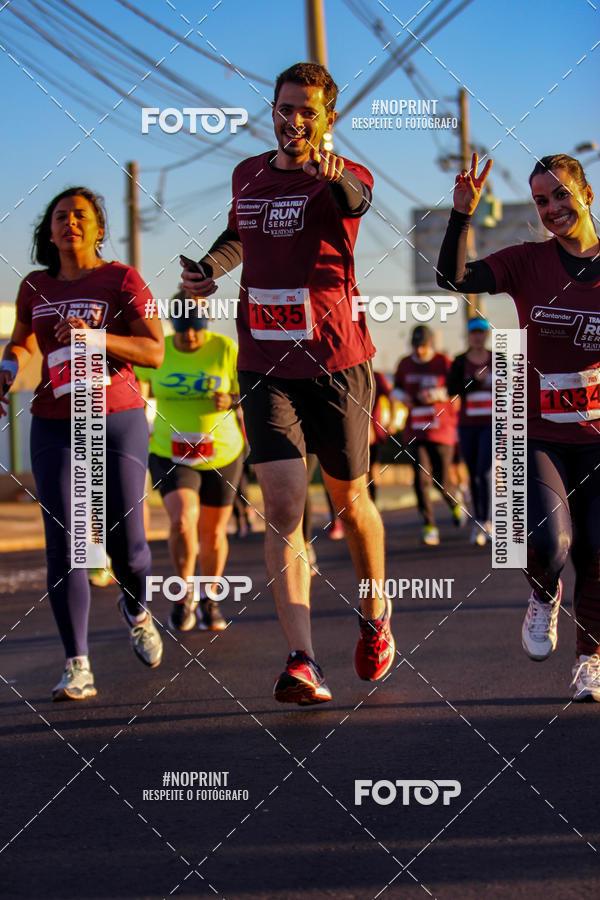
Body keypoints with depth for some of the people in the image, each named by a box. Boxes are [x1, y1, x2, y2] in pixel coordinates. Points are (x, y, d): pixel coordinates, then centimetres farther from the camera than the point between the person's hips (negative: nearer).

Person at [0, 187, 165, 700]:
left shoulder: (122, 281, -1)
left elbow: (154, 351, -10)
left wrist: (96, 337, -24)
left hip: (118, 421, -2)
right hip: (55, 427, 2)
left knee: (125, 544, -2)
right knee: (64, 545, -10)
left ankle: (136, 610, 33)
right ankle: (77, 667, -9)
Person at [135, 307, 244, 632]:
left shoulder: (226, 349, -11)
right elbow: (140, 377, 11)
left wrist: (231, 401, -25)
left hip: (221, 455, 1)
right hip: (171, 456, -1)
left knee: (213, 533, 11)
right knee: (183, 522, -22)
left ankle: (209, 598, 35)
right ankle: (185, 592, 0)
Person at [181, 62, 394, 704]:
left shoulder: (344, 177, -6)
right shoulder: (248, 175, 10)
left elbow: (356, 200, -32)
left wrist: (334, 176, -55)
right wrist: (209, 268, 10)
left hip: (335, 362, -3)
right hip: (264, 367, 3)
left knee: (349, 499, 12)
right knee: (283, 503, -13)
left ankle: (376, 619, 38)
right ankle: (301, 661, -18)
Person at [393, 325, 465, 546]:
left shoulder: (443, 363, -4)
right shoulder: (405, 364, 8)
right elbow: (396, 387, 21)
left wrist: (439, 393, -22)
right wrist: (401, 396, -3)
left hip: (442, 430, -2)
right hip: (414, 432, 2)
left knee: (441, 481, 2)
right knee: (422, 478, -11)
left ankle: (454, 505, 37)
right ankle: (429, 526, -6)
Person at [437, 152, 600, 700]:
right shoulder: (528, 263, 1)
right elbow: (453, 279, -10)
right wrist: (463, 213, -21)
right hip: (541, 435, -1)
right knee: (548, 543, -21)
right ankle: (544, 595, 16)